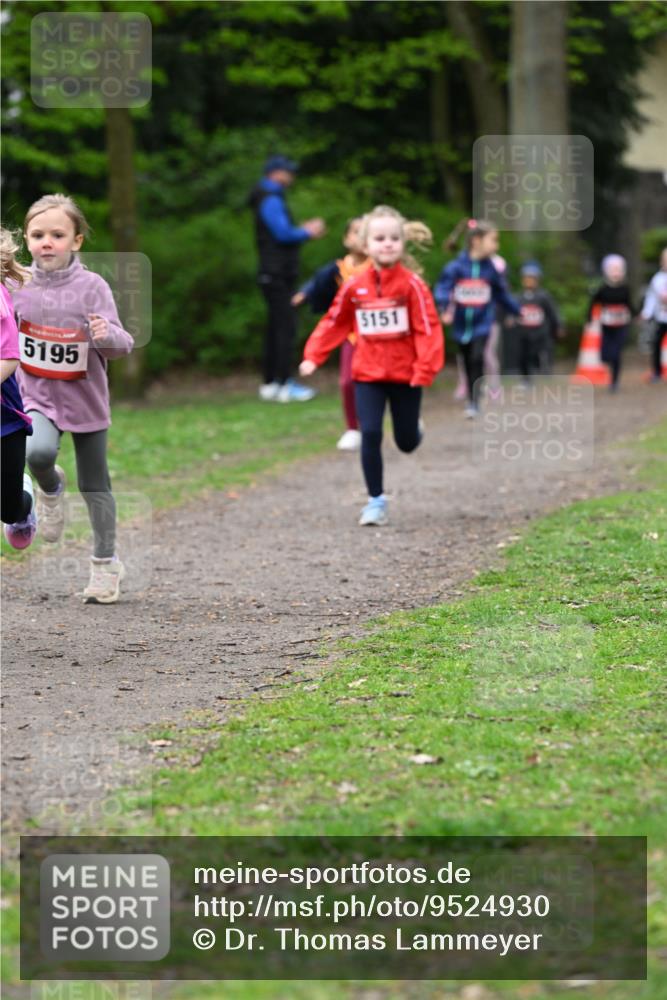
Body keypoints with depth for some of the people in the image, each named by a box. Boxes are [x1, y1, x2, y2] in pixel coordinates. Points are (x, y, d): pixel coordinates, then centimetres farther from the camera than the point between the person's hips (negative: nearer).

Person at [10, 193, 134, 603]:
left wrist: (107, 335, -38)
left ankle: (106, 563, 29)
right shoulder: (18, 286, -7)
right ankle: (51, 489, 6)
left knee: (95, 485, 11)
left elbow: (120, 346, -17)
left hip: (85, 400, -1)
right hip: (37, 398, 1)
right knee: (38, 451, -30)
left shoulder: (92, 287, -15)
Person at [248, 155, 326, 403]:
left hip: (274, 276, 11)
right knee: (286, 327, -12)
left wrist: (304, 229, 10)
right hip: (277, 275, -11)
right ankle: (283, 385, -15)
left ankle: (270, 383, 16)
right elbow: (283, 233, -20)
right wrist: (307, 232, -5)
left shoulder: (271, 199, 19)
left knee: (276, 328, 12)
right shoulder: (271, 200, -13)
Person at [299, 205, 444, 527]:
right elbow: (334, 323, 9)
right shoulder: (354, 286, -3)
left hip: (405, 376, -1)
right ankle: (376, 501, 1)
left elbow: (428, 328, -13)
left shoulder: (412, 285, -11)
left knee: (407, 442, 10)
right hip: (367, 376, 1)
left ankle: (414, 427, 48)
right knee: (370, 435, -9)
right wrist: (313, 356, 3)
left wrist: (426, 368, -22)